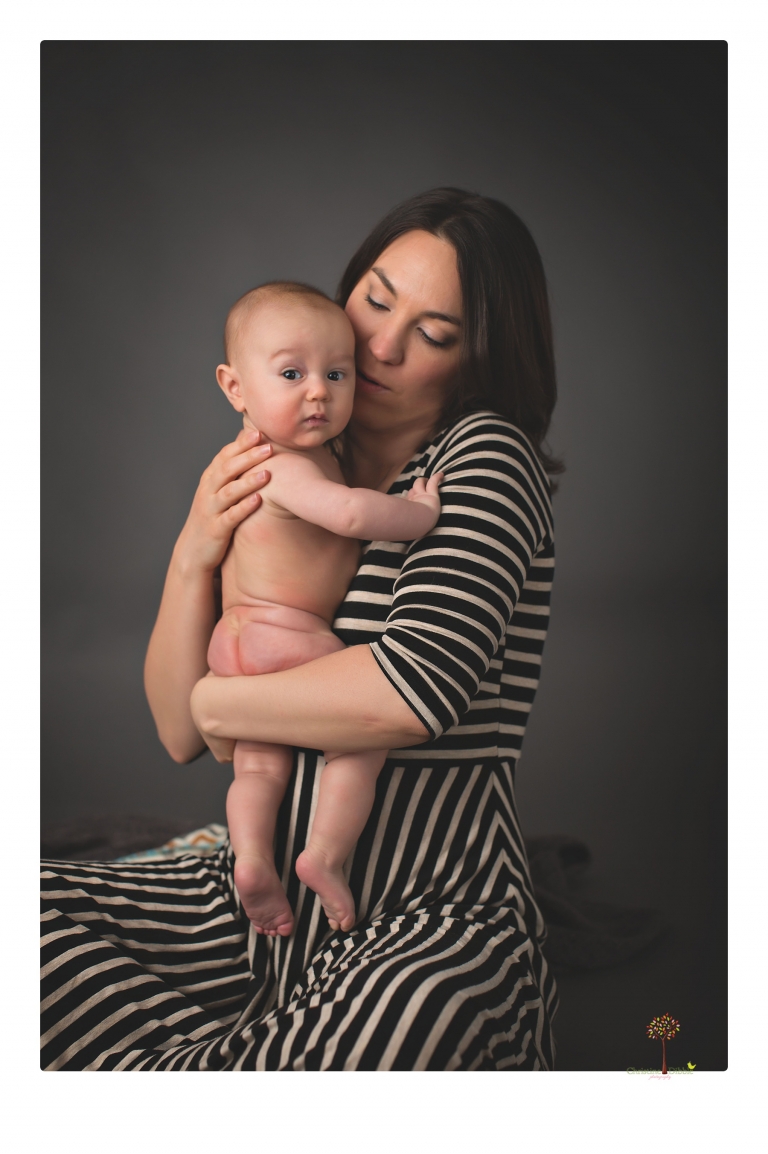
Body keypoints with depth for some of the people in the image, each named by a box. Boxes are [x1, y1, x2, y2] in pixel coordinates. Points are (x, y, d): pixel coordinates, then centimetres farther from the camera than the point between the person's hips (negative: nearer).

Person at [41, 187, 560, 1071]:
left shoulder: (486, 455, -6)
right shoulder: (281, 481, 9)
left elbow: (411, 691, -24)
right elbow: (181, 734, 6)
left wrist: (217, 700, -7)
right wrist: (192, 559, -10)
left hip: (431, 925, -5)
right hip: (267, 897, 6)